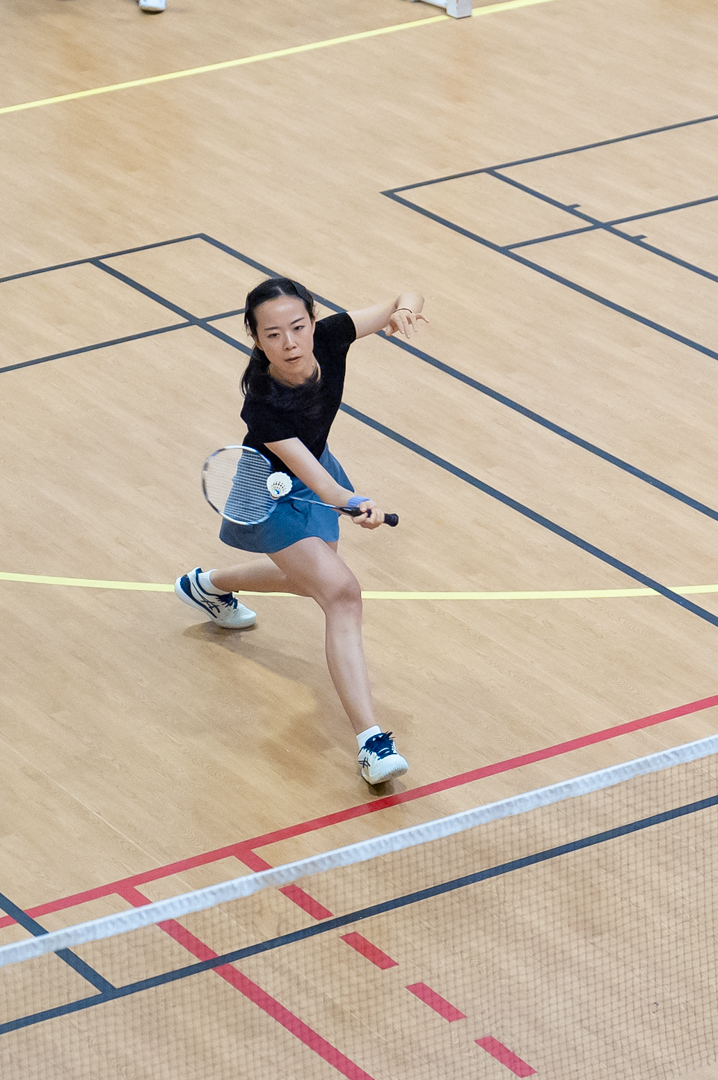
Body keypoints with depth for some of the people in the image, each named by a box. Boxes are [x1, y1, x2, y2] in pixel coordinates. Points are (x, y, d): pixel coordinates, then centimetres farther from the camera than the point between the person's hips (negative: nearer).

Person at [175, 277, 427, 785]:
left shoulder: (328, 338, -26)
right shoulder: (262, 405, -39)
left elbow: (410, 302, -17)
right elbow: (311, 477, -42)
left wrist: (404, 306, -42)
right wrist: (356, 503, -62)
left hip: (316, 468, 7)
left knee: (314, 579, 30)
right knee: (341, 593, -23)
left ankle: (208, 585, 57)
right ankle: (372, 742, -27)